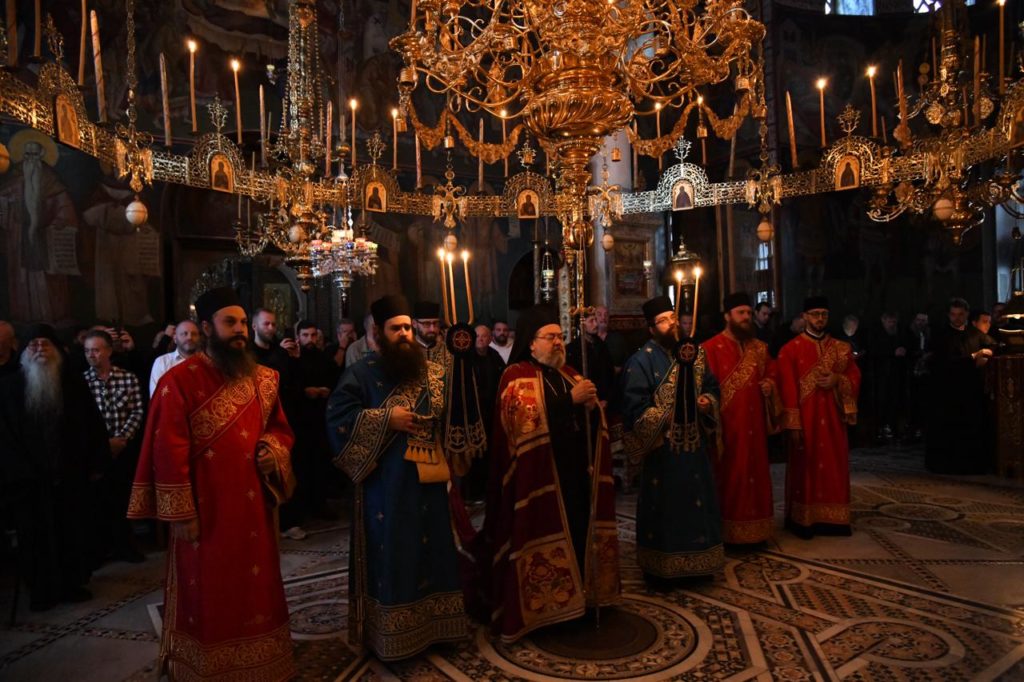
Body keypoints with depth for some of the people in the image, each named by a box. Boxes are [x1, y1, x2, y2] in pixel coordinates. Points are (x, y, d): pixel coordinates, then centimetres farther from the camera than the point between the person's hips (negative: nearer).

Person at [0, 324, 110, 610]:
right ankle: (41, 591, 21)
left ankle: (73, 584, 23)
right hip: (28, 480, -1)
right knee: (36, 536, 8)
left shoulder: (74, 383, 2)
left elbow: (93, 425, 3)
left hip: (70, 475, 1)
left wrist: (96, 464, -1)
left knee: (74, 532, 9)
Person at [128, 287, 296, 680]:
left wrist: (273, 448, -7)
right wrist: (180, 512, -14)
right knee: (208, 596, 10)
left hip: (253, 507, 5)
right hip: (205, 511, -5)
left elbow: (280, 427, 16)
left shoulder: (262, 379, 6)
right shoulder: (180, 380, -11)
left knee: (256, 589, 16)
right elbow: (169, 451, -13)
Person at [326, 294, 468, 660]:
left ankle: (432, 623, 29)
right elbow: (338, 417, -12)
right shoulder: (363, 372, -4)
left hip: (428, 478, 5)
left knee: (429, 549, 13)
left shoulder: (433, 372, 9)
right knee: (391, 556, 3)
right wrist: (386, 419, -17)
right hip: (386, 482, -5)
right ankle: (390, 631, 19)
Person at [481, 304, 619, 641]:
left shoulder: (570, 374, 15)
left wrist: (592, 405, -7)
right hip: (540, 479, -6)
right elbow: (528, 420, -22)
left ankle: (576, 596, 26)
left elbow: (594, 423, 15)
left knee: (578, 535, 10)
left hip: (577, 474, 6)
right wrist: (570, 399, -22)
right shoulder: (517, 376, -6)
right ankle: (539, 606, 13)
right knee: (543, 540, 0)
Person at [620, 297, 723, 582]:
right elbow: (636, 407, -14)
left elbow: (711, 386, 16)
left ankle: (695, 561, 31)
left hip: (694, 442, 6)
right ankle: (657, 566, 20)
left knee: (696, 499, 14)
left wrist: (708, 401, -4)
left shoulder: (696, 352, 6)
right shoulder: (641, 361, -12)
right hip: (662, 446, -5)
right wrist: (663, 420, -16)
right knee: (662, 504, 4)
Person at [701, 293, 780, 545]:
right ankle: (729, 532, 8)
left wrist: (770, 385, 1)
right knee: (729, 476, -1)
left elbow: (772, 373, 21)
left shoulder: (760, 347, 14)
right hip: (727, 423, -6)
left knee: (754, 472, 11)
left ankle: (755, 530, 22)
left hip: (754, 422, 6)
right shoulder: (712, 348, -7)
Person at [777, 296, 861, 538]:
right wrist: (793, 423, -15)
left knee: (834, 467, 8)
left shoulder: (842, 348, 9)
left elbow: (855, 378, 9)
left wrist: (837, 380, -13)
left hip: (833, 418, 4)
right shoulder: (790, 350, -4)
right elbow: (788, 389, -9)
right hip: (805, 419, -4)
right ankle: (804, 520, 12)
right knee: (805, 469, 2)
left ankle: (833, 519, 19)